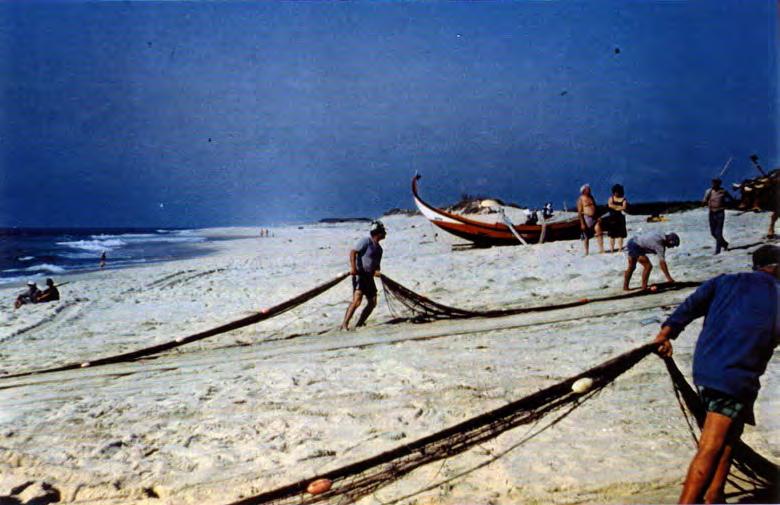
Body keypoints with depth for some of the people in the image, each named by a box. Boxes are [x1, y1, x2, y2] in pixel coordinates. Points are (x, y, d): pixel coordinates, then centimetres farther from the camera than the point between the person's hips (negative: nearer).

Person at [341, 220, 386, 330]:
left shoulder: (379, 248, 17)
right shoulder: (366, 241, -7)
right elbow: (353, 252, -17)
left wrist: (377, 272, -4)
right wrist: (353, 267, -29)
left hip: (369, 277, 9)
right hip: (360, 275, -9)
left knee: (372, 303, 5)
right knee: (357, 300, -22)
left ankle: (359, 325, 14)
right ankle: (344, 324, -19)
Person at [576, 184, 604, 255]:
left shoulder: (591, 197, 12)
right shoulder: (581, 199, -7)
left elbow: (595, 207, 19)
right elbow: (579, 212, -11)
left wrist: (597, 217, 9)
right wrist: (582, 223, -16)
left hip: (594, 217, 5)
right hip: (586, 218, -5)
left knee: (598, 232, -11)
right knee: (586, 236, 3)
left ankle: (601, 249, -10)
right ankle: (586, 252, 13)